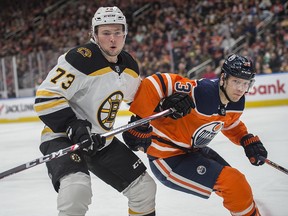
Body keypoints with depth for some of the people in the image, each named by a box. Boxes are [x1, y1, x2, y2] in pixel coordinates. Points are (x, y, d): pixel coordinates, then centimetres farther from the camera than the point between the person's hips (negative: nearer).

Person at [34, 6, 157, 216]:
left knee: (144, 185, 10)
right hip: (62, 138, -8)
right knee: (77, 188, -36)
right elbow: (45, 98, -26)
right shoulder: (81, 59, -23)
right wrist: (74, 127, -33)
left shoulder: (130, 66, 2)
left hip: (101, 141, 8)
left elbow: (136, 96, 23)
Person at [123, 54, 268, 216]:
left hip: (193, 150, 9)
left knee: (236, 182, 14)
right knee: (235, 184, -14)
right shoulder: (199, 92, -30)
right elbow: (153, 84, -31)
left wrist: (249, 141, 4)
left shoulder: (237, 103, -3)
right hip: (167, 158, -9)